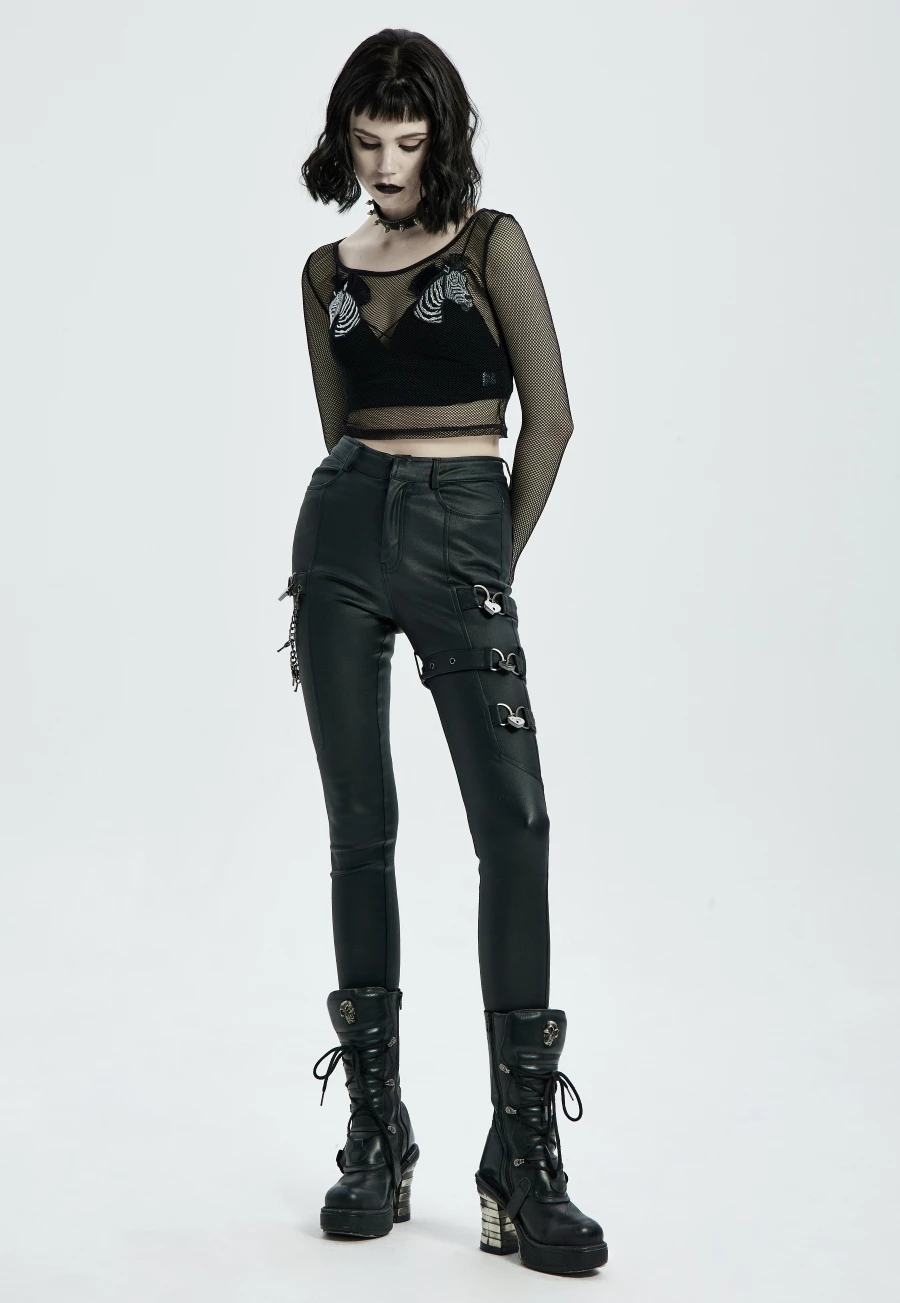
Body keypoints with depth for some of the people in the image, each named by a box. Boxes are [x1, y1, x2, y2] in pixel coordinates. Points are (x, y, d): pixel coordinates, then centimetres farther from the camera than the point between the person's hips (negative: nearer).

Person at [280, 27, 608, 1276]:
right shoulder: (328, 272, 14)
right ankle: (376, 1134, 10)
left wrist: (494, 563, 4)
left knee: (512, 822, -14)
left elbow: (550, 415, 1)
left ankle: (525, 1157, -11)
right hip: (344, 531, 4)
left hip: (462, 535, -3)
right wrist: (311, 584, 12)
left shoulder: (492, 243, 3)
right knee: (360, 830, 2)